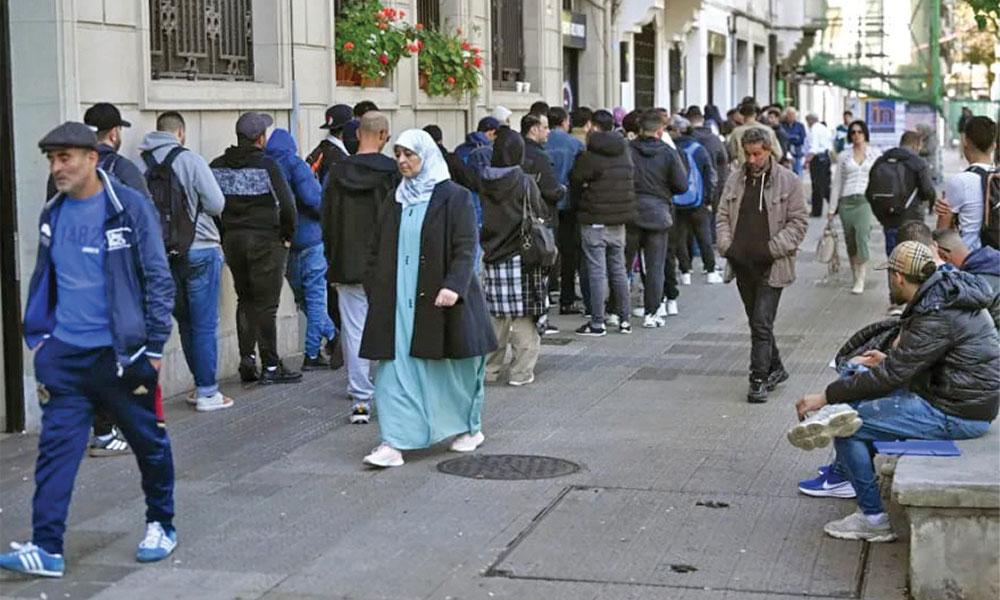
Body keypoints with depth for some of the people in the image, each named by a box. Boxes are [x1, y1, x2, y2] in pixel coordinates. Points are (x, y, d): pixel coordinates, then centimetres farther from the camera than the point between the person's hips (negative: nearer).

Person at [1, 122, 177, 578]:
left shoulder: (130, 208, -8)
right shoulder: (53, 214, 8)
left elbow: (159, 279, -7)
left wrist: (155, 345, -9)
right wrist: (38, 335, 13)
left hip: (120, 352, -4)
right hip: (65, 353, 4)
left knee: (149, 443, 10)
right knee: (56, 448, -2)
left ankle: (160, 526, 29)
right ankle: (47, 548, 0)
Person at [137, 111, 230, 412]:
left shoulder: (142, 164, 0)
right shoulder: (190, 160, -12)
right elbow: (216, 205, -12)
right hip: (199, 250, -5)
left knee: (185, 322, 16)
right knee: (205, 324, 2)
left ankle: (201, 385, 24)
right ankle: (208, 392, 5)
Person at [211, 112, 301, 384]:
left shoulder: (217, 166, 5)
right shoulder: (266, 165, -12)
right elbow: (287, 204, -17)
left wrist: (223, 237, 12)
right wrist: (287, 235, -2)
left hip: (231, 240, 5)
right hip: (265, 241, -5)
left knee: (245, 300, 16)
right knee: (266, 304, -1)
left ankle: (247, 359, 11)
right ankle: (271, 367, 2)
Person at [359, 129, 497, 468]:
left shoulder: (454, 197, -5)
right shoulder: (395, 201, 12)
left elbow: (466, 248, -12)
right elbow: (379, 251, 17)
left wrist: (454, 286, -24)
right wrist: (374, 289, 10)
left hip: (439, 300, -4)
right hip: (398, 302, 4)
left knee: (455, 367, 8)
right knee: (395, 369, -4)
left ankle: (469, 428, 28)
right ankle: (394, 442, -6)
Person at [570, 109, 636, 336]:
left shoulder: (589, 157, -14)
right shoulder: (624, 154, 7)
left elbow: (574, 180, -8)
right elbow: (630, 183, 12)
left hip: (594, 221, -6)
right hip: (619, 221, 6)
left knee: (597, 272, -2)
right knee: (618, 269, 14)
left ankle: (597, 322, -1)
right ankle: (624, 319, 19)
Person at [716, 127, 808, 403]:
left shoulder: (788, 181, -3)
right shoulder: (735, 180, 10)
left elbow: (798, 222, -4)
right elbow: (723, 217, 15)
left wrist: (772, 249, -13)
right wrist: (727, 246, -1)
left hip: (771, 266, -5)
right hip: (742, 264, 5)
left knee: (762, 324, -11)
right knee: (757, 323, 15)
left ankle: (759, 380, -7)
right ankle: (775, 369, 31)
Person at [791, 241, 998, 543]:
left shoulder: (938, 316, -23)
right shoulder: (946, 291, 6)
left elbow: (889, 376, -22)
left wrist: (826, 397, -16)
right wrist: (889, 358, 28)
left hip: (958, 415, -10)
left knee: (851, 425, -10)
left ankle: (874, 520, 0)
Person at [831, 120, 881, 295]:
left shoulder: (875, 154, 6)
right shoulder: (843, 156, 10)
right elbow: (837, 183, 11)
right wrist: (832, 208, 8)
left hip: (866, 201, -3)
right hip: (846, 201, 3)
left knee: (862, 238, -16)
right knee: (850, 241, 3)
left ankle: (861, 281, -15)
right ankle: (856, 277, 13)